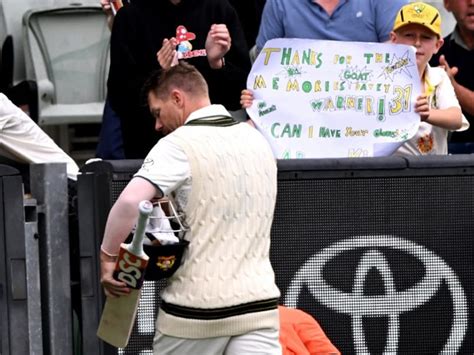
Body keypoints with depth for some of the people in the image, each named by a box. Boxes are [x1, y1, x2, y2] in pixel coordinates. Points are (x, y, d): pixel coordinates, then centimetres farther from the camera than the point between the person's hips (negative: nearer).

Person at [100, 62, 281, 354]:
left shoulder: (179, 144, -10)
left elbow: (130, 202, -24)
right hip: (258, 301, 4)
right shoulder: (257, 141, 11)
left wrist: (108, 256, -12)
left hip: (195, 308, -4)